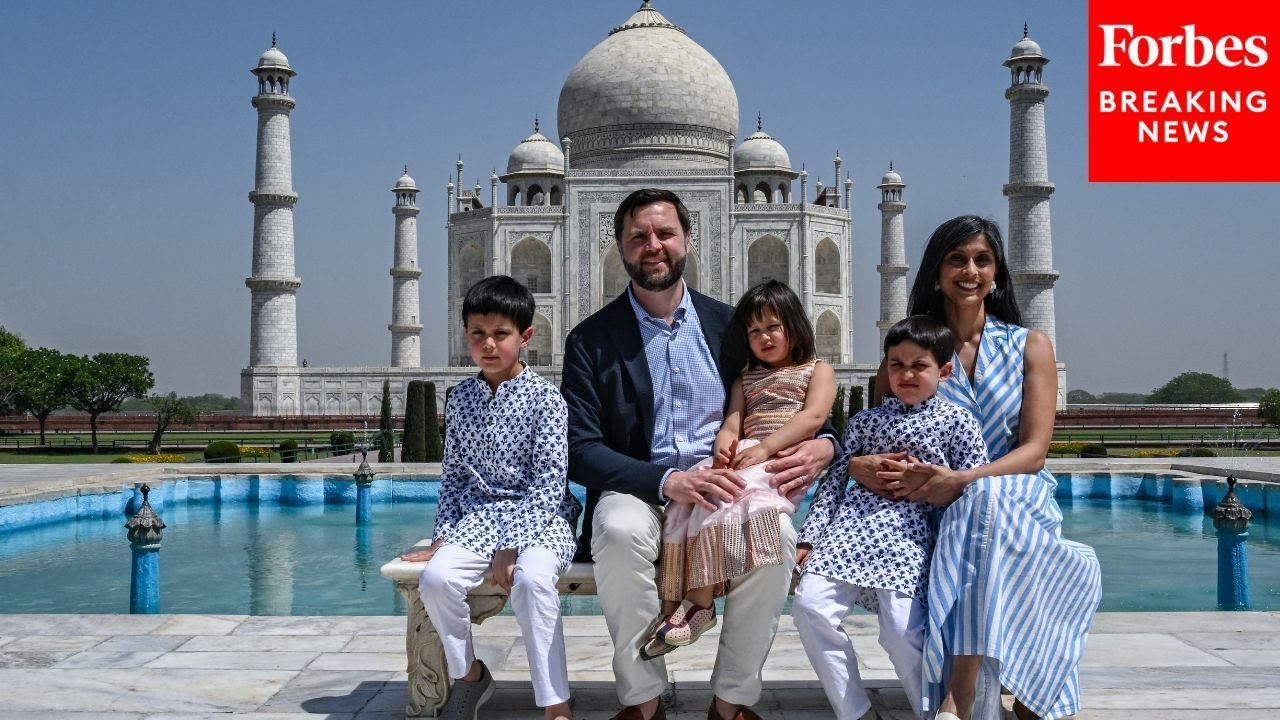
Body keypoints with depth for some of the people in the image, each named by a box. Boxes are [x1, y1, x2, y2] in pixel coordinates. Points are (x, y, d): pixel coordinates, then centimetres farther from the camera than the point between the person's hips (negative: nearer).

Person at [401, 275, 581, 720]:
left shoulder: (544, 397, -5)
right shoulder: (461, 398, 10)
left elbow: (549, 480, -11)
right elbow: (453, 474, 14)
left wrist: (514, 545, -19)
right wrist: (443, 534, 4)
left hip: (540, 517, -4)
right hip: (479, 515, 4)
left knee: (531, 579, -34)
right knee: (436, 577, -23)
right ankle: (468, 675, 4)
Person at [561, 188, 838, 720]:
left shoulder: (730, 323, 12)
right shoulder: (591, 340, 5)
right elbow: (582, 451, -4)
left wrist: (823, 446, -11)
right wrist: (666, 481, -22)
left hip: (726, 484, 2)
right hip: (638, 491, -1)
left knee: (775, 534, -30)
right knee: (621, 531, -35)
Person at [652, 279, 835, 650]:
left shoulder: (817, 370, 15)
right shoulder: (746, 380, 31)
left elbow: (813, 417, -3)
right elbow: (732, 421, 16)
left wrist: (765, 447, -16)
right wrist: (724, 443, -10)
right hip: (742, 458, 5)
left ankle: (699, 601, -30)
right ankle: (674, 601, -31)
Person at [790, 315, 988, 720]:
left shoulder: (957, 422, 9)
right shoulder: (866, 421, 16)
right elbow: (836, 479, 13)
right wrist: (809, 537, 8)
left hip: (910, 534, -3)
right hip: (851, 525, 3)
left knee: (902, 632, -18)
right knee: (810, 604, -15)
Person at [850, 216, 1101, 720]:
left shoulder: (1030, 347, 8)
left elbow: (1033, 452, -3)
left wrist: (962, 480, -22)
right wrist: (860, 465, -18)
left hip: (1018, 500, 0)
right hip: (938, 511, 1)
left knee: (986, 500, -38)